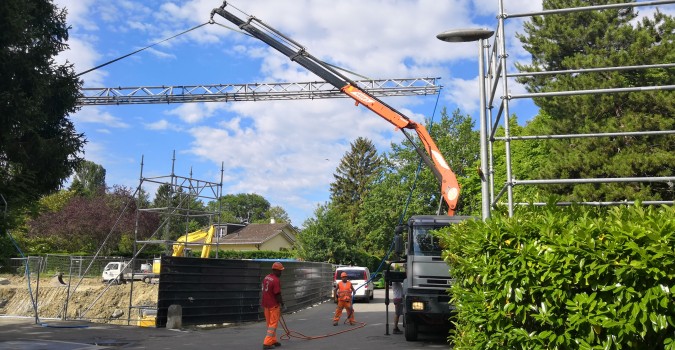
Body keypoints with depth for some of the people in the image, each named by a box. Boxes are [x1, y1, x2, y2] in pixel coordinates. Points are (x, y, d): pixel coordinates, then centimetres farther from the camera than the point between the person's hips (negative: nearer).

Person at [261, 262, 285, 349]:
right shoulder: (276, 280, -21)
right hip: (273, 305, -8)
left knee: (269, 323, 18)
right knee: (273, 324, 0)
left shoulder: (266, 278, 6)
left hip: (265, 304, 8)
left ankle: (273, 341, 29)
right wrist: (281, 303, -6)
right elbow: (277, 294, -20)